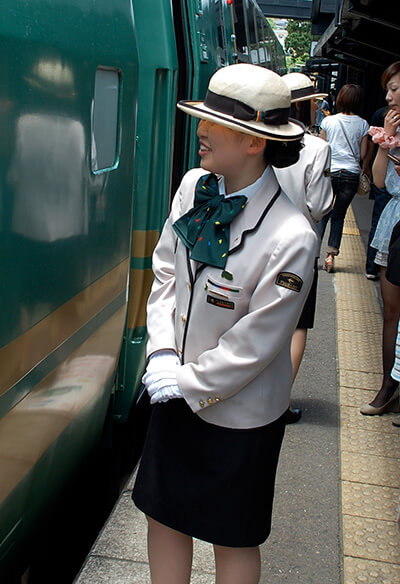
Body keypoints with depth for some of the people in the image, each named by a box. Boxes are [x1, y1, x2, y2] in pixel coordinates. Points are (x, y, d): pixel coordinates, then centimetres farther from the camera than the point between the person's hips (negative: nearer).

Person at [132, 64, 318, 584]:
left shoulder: (291, 238, -26)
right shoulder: (193, 187, -6)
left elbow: (254, 345, -20)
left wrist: (188, 383, -11)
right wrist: (162, 356, -6)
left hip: (240, 411, -5)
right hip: (176, 391, 6)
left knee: (234, 540, 15)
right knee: (164, 515, 19)